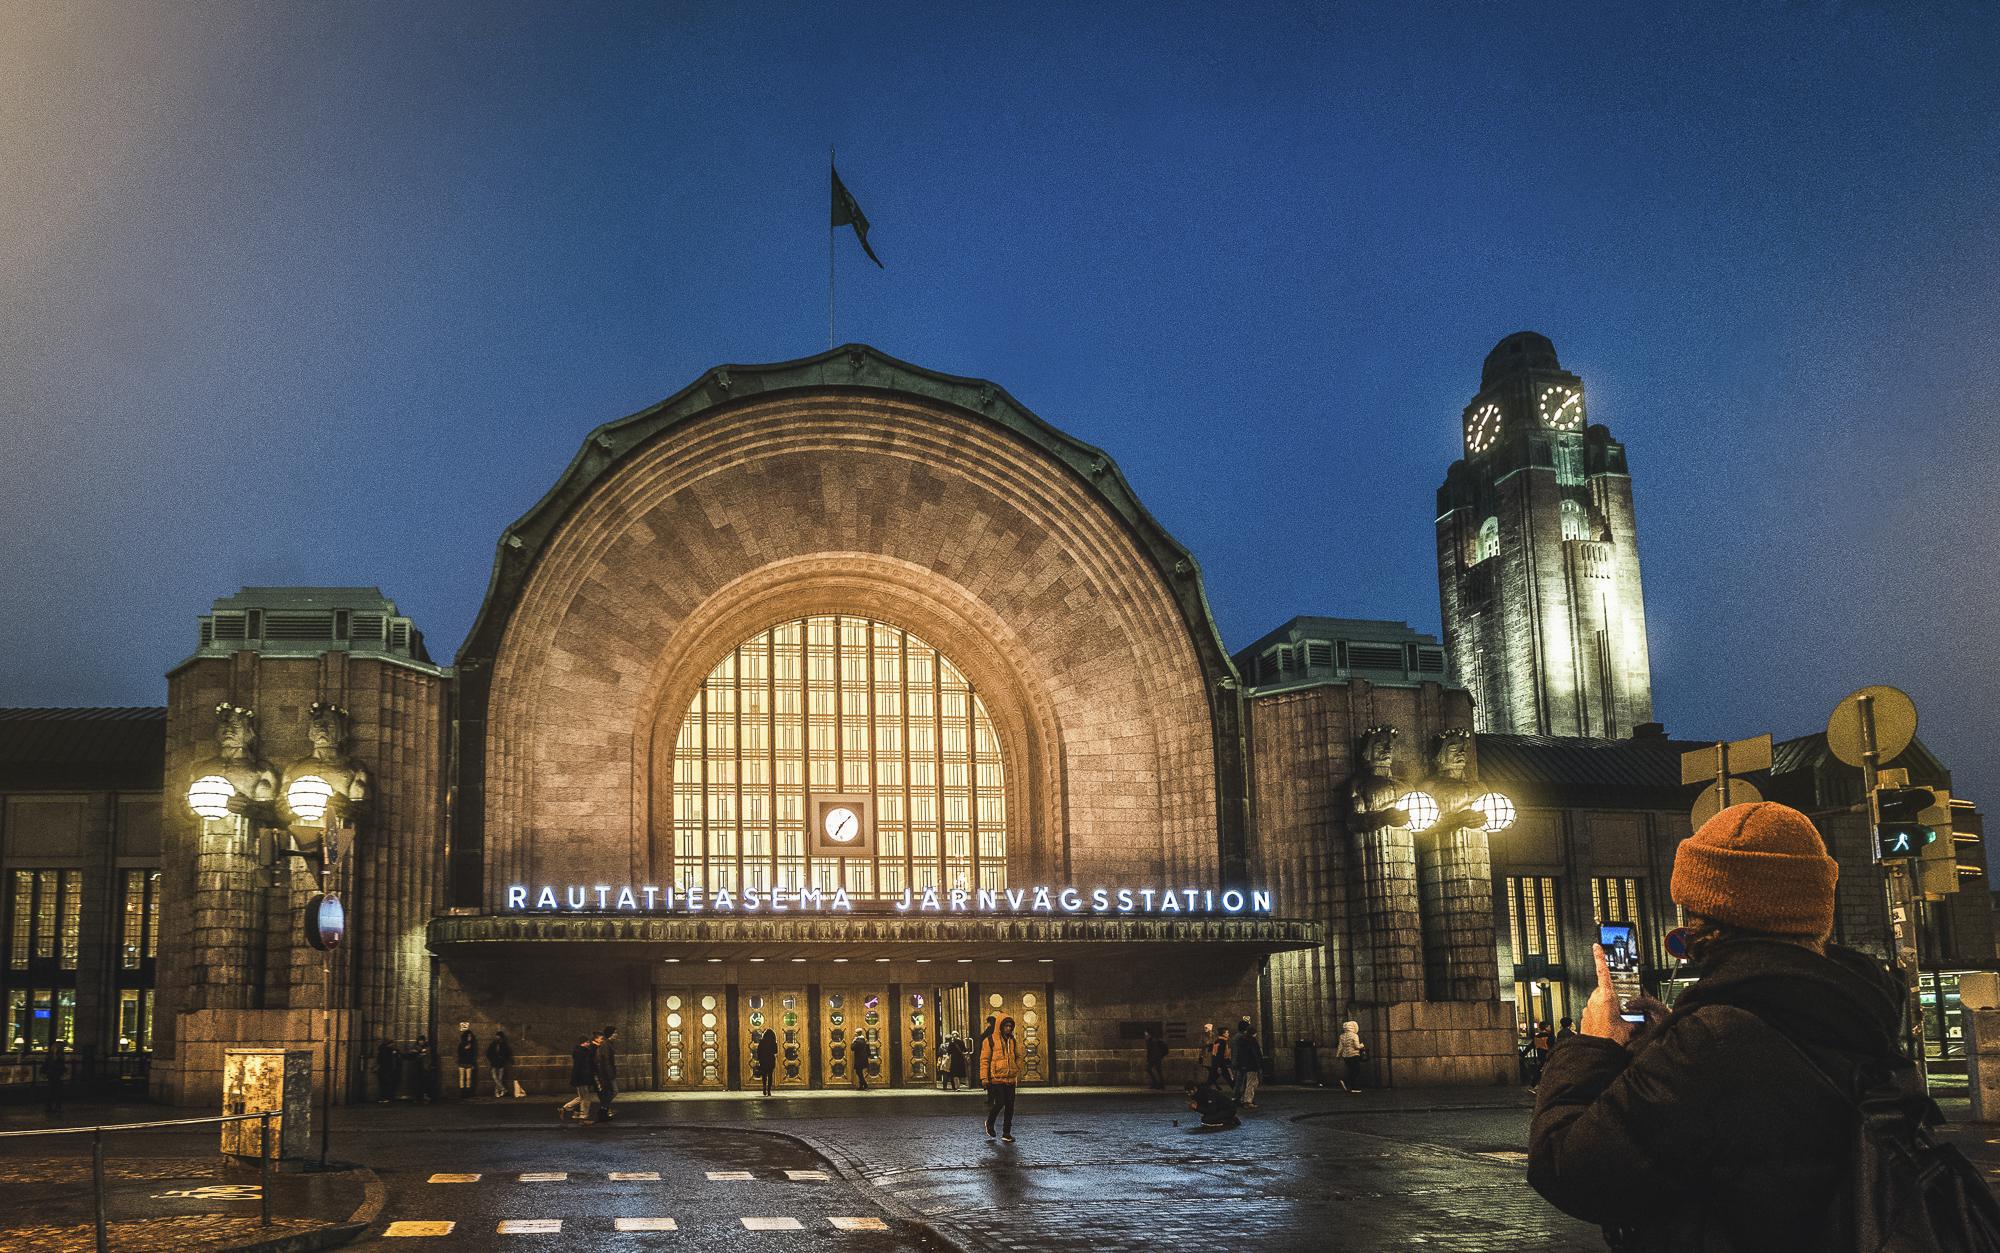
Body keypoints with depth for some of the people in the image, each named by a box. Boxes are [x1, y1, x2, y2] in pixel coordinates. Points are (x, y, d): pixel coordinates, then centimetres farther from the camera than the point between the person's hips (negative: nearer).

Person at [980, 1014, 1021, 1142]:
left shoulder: (1012, 1041, 12)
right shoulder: (989, 1040, -5)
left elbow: (1018, 1057, 22)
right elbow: (984, 1060, -6)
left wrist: (1018, 1074, 14)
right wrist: (984, 1078, -10)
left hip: (1010, 1079, 5)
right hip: (996, 1079, -5)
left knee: (1010, 1106, 5)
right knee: (999, 1103, -9)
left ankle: (1006, 1133, 14)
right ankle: (989, 1123, 18)